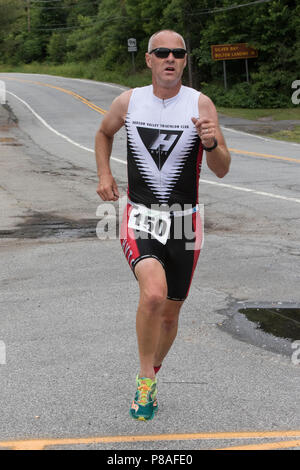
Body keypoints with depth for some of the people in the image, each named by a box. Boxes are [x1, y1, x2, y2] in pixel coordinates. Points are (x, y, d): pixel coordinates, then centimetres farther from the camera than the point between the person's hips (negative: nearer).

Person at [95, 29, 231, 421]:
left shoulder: (201, 104, -5)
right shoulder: (129, 101, 0)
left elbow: (222, 170, -7)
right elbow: (104, 133, 22)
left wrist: (211, 143, -29)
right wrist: (104, 175, 7)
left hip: (184, 224, 1)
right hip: (140, 220, -1)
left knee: (170, 315, 11)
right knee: (154, 294, -28)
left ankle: (151, 376, 39)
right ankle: (145, 376, -6)